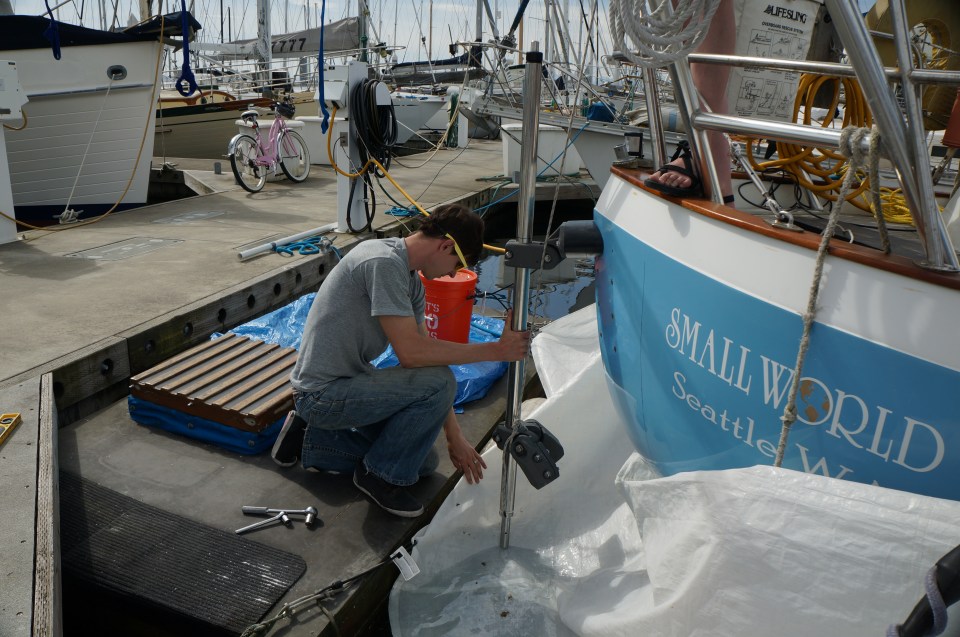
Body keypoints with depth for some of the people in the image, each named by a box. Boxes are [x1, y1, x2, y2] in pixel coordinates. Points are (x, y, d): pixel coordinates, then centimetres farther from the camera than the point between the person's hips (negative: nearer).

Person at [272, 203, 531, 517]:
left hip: (348, 380, 10)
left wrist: (455, 436, 9)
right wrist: (496, 350, -23)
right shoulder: (384, 262, -23)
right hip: (323, 393, -10)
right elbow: (411, 353, -28)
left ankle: (311, 440, 19)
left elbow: (426, 355, 9)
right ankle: (381, 475, -2)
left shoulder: (411, 278, 7)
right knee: (437, 383, -23)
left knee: (422, 459, 14)